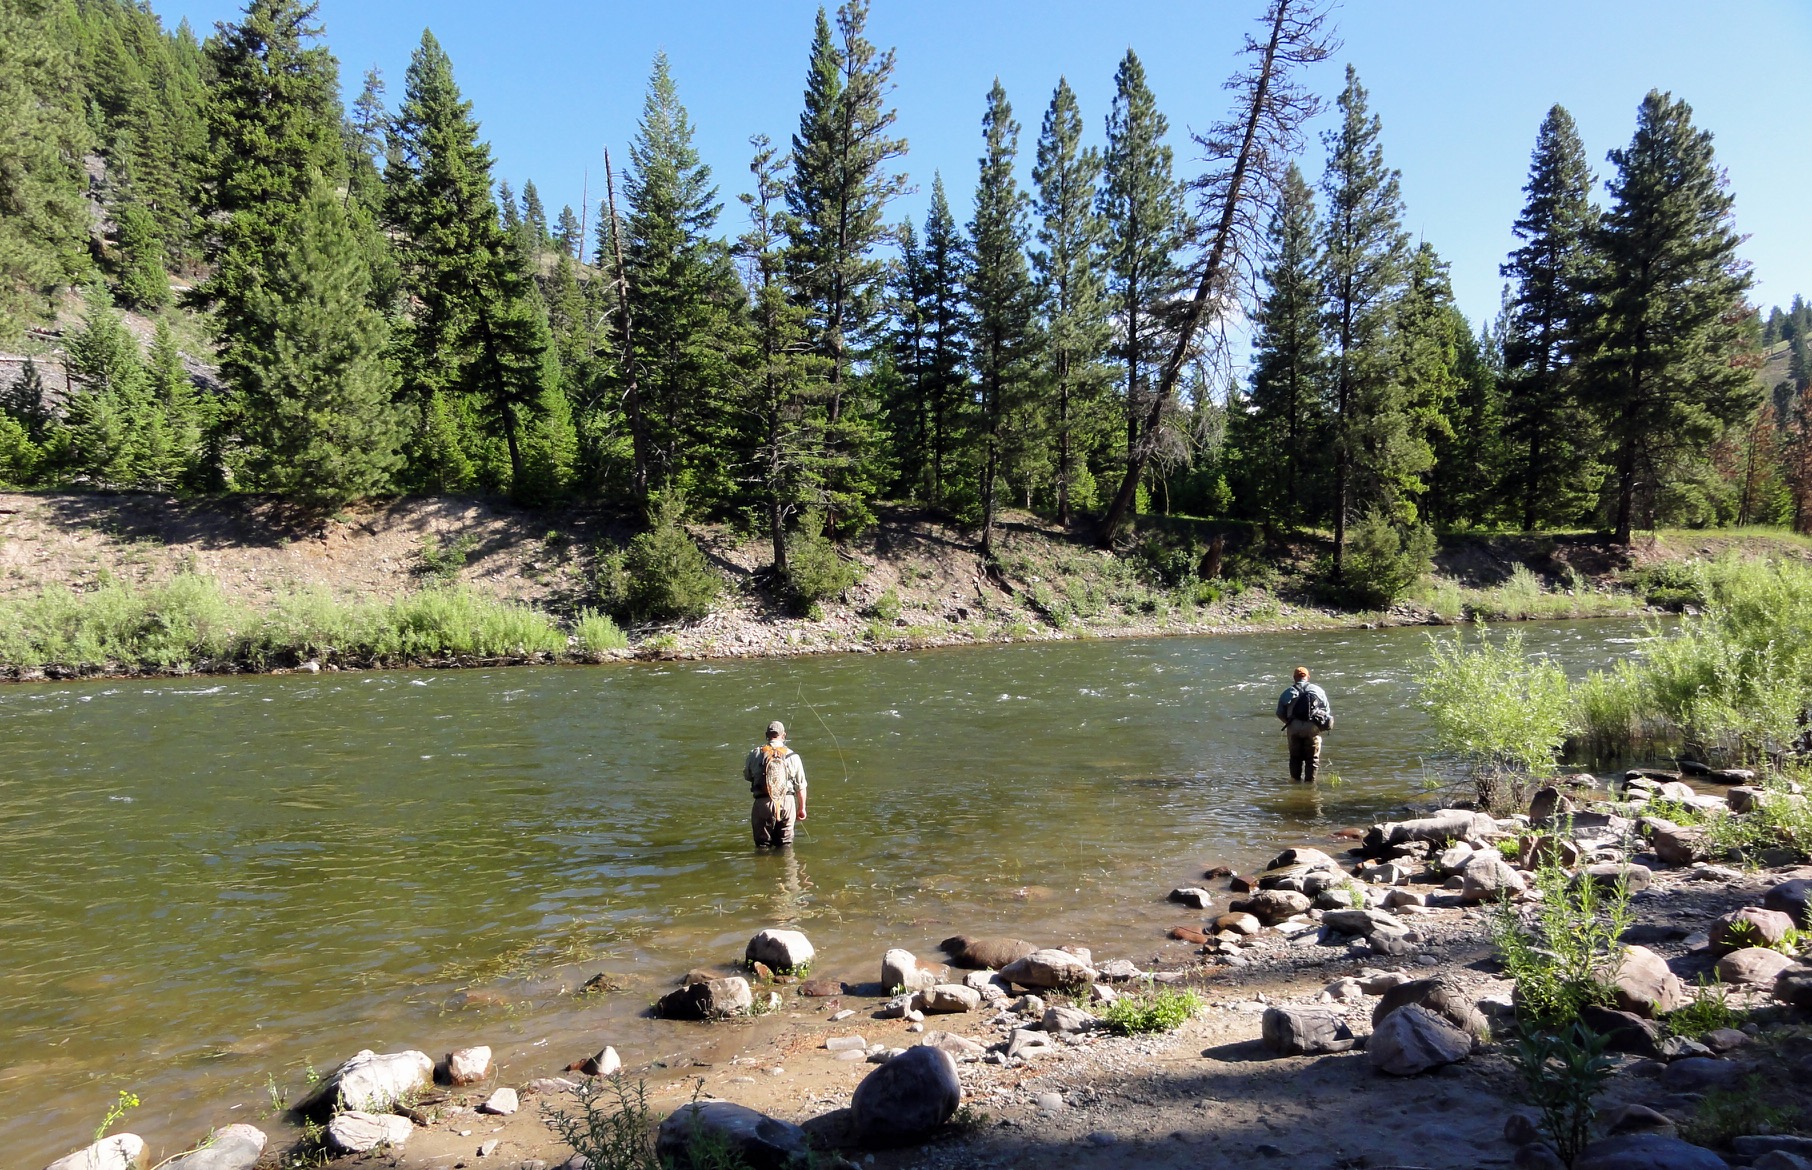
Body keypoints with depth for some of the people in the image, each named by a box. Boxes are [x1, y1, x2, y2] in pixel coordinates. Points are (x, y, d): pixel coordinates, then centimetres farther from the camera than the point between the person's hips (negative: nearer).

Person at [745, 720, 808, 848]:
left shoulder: (755, 754, -1)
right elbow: (801, 786, 2)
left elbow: (747, 776, 13)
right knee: (785, 846, 12)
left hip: (763, 804, 0)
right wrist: (802, 808, 13)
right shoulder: (793, 756, -1)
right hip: (787, 803, 0)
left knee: (762, 844, 11)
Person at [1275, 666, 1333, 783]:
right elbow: (1327, 710, 8)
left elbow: (1280, 714, 6)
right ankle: (1310, 781, 4)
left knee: (1295, 757, 12)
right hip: (1312, 728, -1)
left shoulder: (1287, 693, 10)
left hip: (1294, 728, 1)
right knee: (1312, 758, 7)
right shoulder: (1318, 690, 11)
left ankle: (1296, 780, 12)